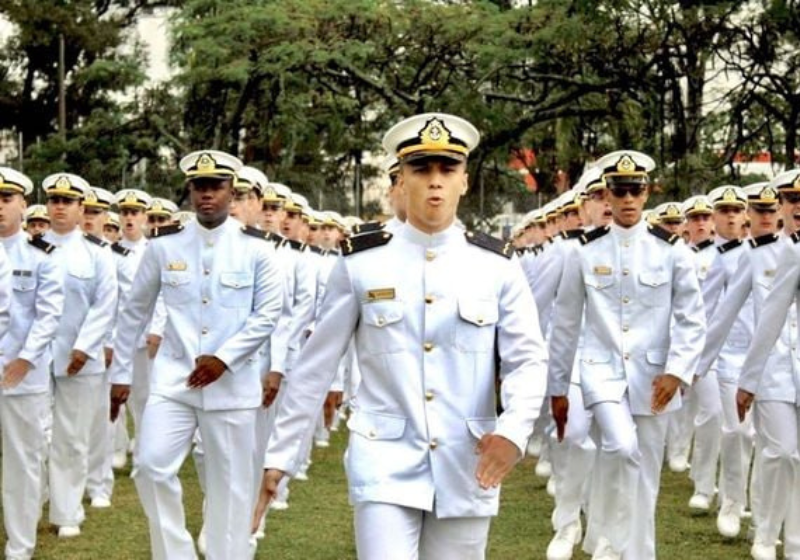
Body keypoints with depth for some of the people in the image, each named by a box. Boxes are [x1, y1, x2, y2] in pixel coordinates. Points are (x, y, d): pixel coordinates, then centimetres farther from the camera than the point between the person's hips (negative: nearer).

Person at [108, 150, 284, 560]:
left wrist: (223, 358, -12)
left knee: (229, 482, 4)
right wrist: (121, 374, 10)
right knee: (151, 465, -11)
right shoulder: (164, 245, 3)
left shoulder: (256, 248, -1)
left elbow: (268, 314, -2)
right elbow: (135, 313, 10)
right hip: (173, 378, 1)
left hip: (232, 383, -1)